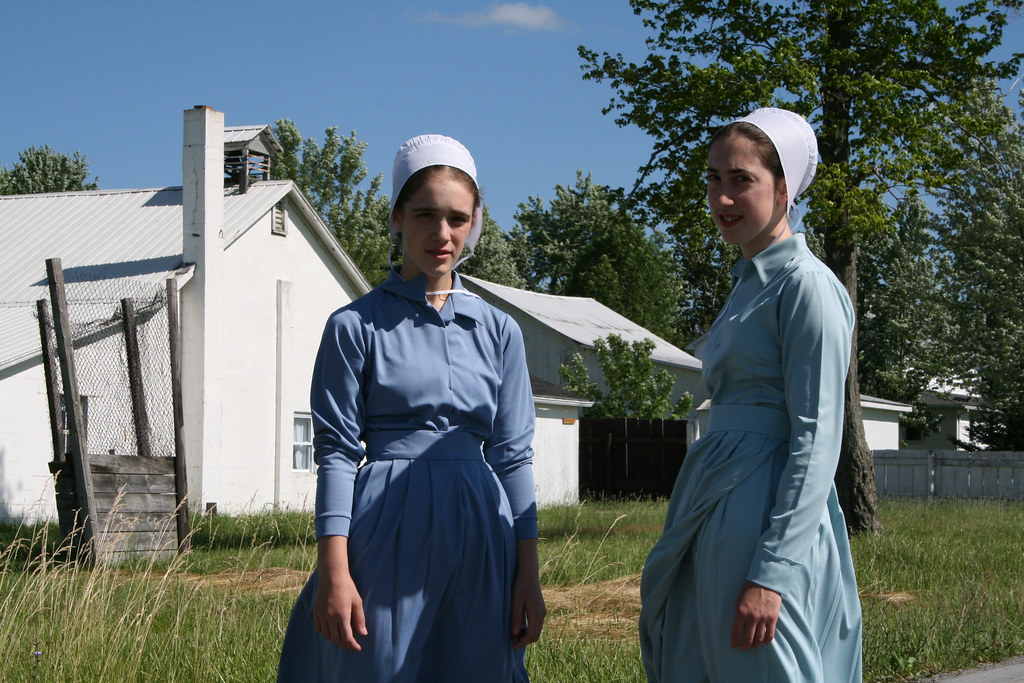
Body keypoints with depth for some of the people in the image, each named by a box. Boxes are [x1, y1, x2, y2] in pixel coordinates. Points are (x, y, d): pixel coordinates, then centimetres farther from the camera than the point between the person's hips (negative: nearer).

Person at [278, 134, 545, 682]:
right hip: (388, 534, -3)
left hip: (477, 535, 3)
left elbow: (513, 454, 10)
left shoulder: (498, 331, 10)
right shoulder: (356, 327, 0)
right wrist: (333, 572, -12)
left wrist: (528, 575, 5)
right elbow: (336, 451, -4)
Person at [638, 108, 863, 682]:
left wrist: (770, 574, -21)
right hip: (717, 516, 9)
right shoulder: (749, 284, 17)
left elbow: (817, 441, -15)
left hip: (770, 521, -9)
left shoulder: (806, 284, -10)